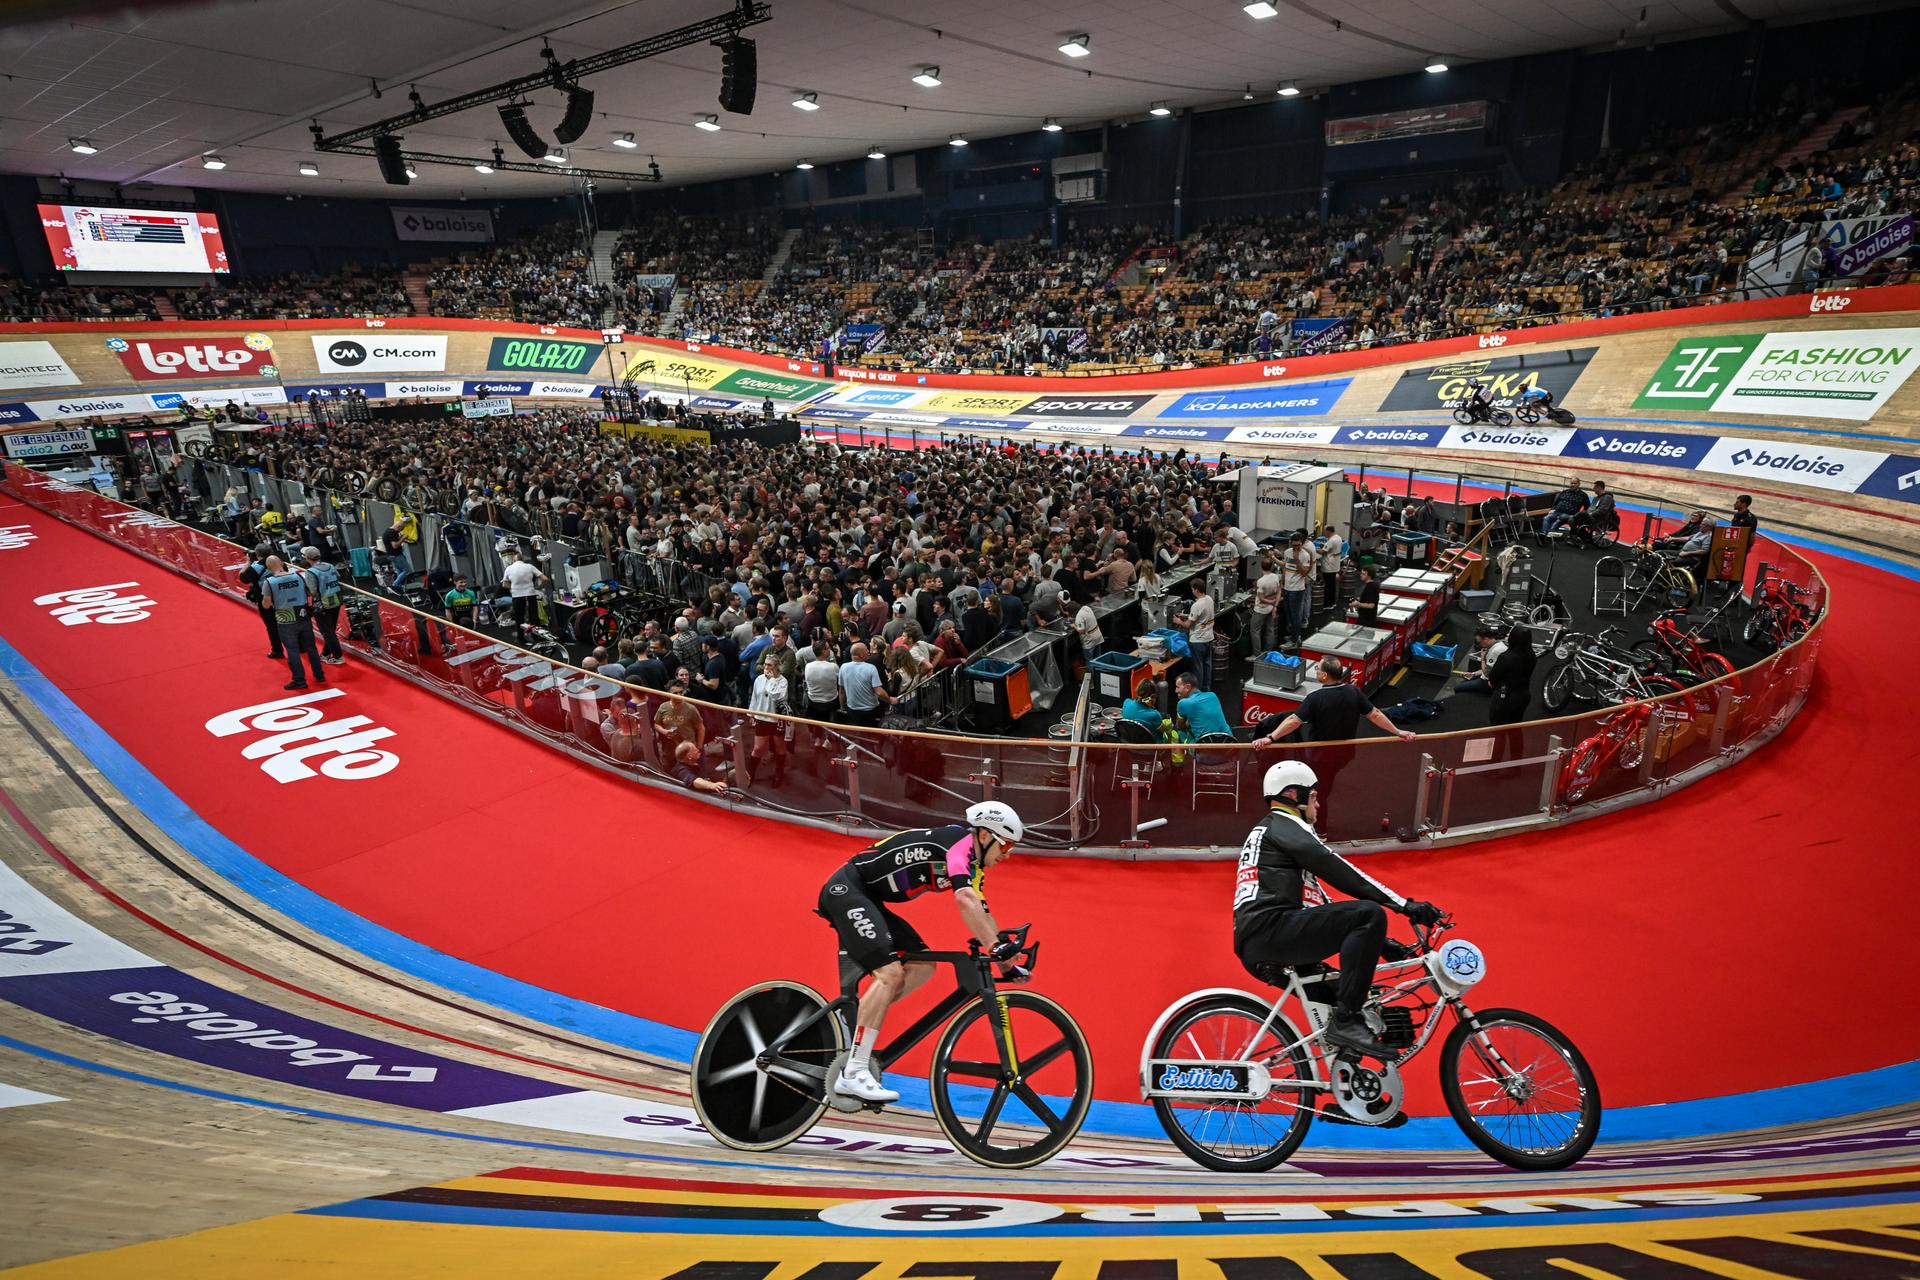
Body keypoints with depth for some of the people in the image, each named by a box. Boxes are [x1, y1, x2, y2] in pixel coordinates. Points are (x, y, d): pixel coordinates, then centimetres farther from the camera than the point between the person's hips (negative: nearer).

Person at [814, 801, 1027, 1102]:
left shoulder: (971, 863, 12)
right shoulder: (959, 842, -18)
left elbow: (982, 913, 14)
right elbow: (965, 899, -33)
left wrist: (1007, 964, 8)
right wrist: (996, 947, -36)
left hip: (867, 899, 10)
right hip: (846, 889, -10)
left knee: (923, 966, 2)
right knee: (891, 972, -19)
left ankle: (853, 1016, 8)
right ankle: (852, 1074, -17)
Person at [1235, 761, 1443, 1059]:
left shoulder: (1267, 832, 31)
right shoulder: (1283, 826, 0)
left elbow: (1317, 901, 31)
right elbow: (1337, 871, -13)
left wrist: (1376, 940, 28)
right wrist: (1404, 905, -13)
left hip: (1258, 950, 11)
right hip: (1271, 929, -11)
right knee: (1370, 914, -20)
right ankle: (1345, 1022, -20)